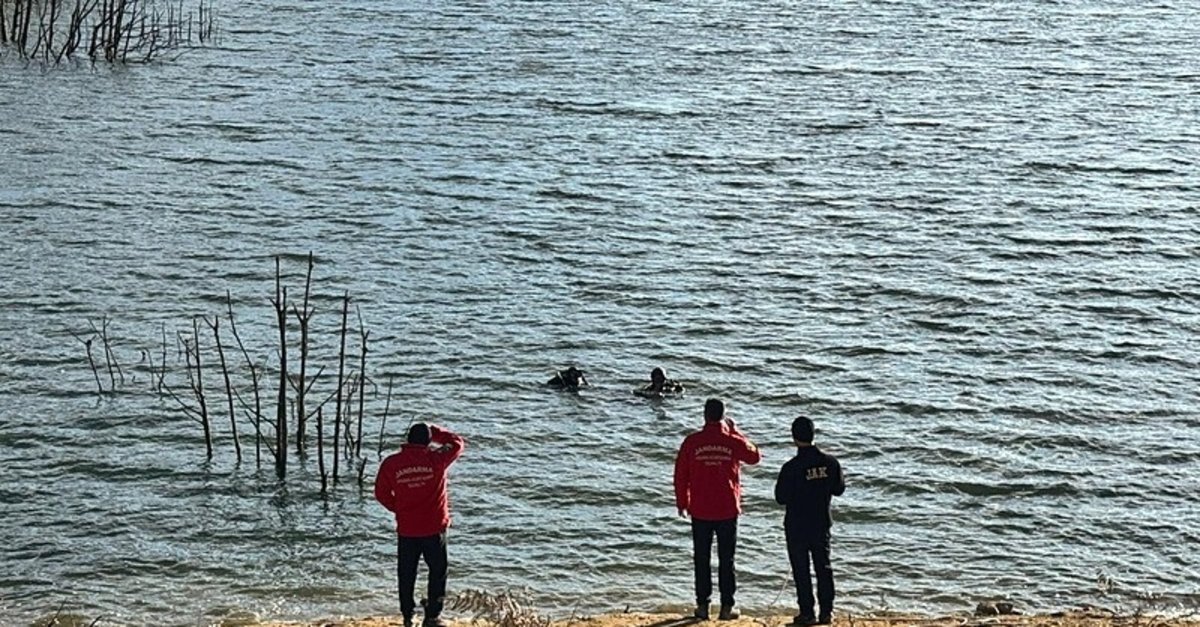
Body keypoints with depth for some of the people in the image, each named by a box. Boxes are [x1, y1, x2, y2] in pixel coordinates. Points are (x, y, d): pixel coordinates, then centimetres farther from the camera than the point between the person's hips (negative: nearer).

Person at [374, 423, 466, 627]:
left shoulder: (391, 463, -6)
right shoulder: (435, 459, -11)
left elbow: (381, 493, 2)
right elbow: (457, 443, 6)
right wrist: (435, 432, 16)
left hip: (406, 529, 2)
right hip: (434, 528, -2)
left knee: (406, 574, 14)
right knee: (438, 571, 12)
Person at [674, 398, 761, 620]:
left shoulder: (692, 442, -6)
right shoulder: (733, 442, -6)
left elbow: (681, 475, -1)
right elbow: (754, 456, 14)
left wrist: (682, 504, 11)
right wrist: (735, 432, 17)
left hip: (700, 511, 0)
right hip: (728, 511, 0)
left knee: (702, 559, 9)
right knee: (726, 560, 7)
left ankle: (702, 606, 11)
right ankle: (727, 607, 8)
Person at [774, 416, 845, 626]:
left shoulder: (791, 467, -19)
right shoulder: (830, 462, -6)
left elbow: (781, 498, -12)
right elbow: (839, 489, 6)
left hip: (797, 526, -4)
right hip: (822, 523, 4)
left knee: (801, 570, 4)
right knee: (823, 567, 13)